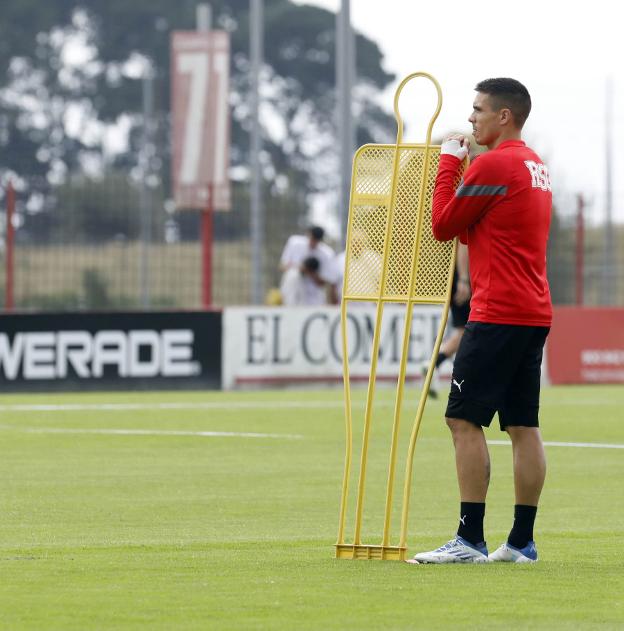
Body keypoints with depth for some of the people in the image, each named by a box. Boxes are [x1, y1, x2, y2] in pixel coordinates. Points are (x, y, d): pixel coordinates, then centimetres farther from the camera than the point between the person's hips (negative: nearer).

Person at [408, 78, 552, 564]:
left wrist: (448, 162, 3)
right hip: (535, 314, 9)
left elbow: (443, 226, -5)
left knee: (465, 420, -8)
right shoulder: (536, 165, 17)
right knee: (523, 426, 8)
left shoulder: (494, 164, -12)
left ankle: (470, 539, -11)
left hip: (498, 315, -9)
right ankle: (522, 541, 8)